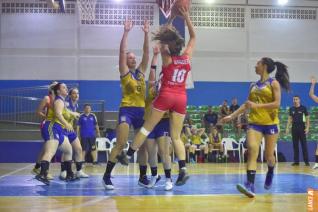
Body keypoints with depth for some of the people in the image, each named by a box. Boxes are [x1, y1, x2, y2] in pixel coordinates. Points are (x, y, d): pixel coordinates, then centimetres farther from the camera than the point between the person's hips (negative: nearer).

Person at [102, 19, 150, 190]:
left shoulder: (141, 71, 15)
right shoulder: (124, 72, 2)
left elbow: (146, 52, 8)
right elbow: (122, 52, -8)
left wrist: (146, 34, 2)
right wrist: (126, 32, -11)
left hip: (141, 110, 6)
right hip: (127, 110, -6)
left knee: (143, 145, 8)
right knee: (120, 144, -15)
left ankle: (143, 177, 17)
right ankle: (106, 176, -9)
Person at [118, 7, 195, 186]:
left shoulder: (167, 57, -4)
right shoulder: (187, 57, 2)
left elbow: (162, 41, 13)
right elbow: (193, 37, 15)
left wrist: (169, 22, 17)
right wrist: (187, 18, 13)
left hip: (166, 96, -3)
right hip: (181, 98, 3)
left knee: (147, 127, 8)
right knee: (176, 136, 4)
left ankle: (129, 155, 15)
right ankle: (183, 169, -9)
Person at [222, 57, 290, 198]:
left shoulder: (274, 83, -3)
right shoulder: (253, 85, 12)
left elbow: (277, 103, -13)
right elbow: (247, 104, 18)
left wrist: (257, 105, -22)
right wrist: (232, 116, 13)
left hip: (271, 124, -3)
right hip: (254, 123, 3)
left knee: (268, 155, 7)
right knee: (252, 150, -17)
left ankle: (270, 174, 41)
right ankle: (250, 185, -27)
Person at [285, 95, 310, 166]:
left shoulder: (303, 108, -2)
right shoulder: (291, 109, 8)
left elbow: (307, 118, -1)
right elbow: (290, 119, 13)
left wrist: (307, 127, -12)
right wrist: (287, 128, 5)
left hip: (302, 128, -3)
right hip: (294, 128, 3)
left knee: (304, 145, -3)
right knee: (295, 145, 4)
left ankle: (306, 161, 1)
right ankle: (296, 161, 9)